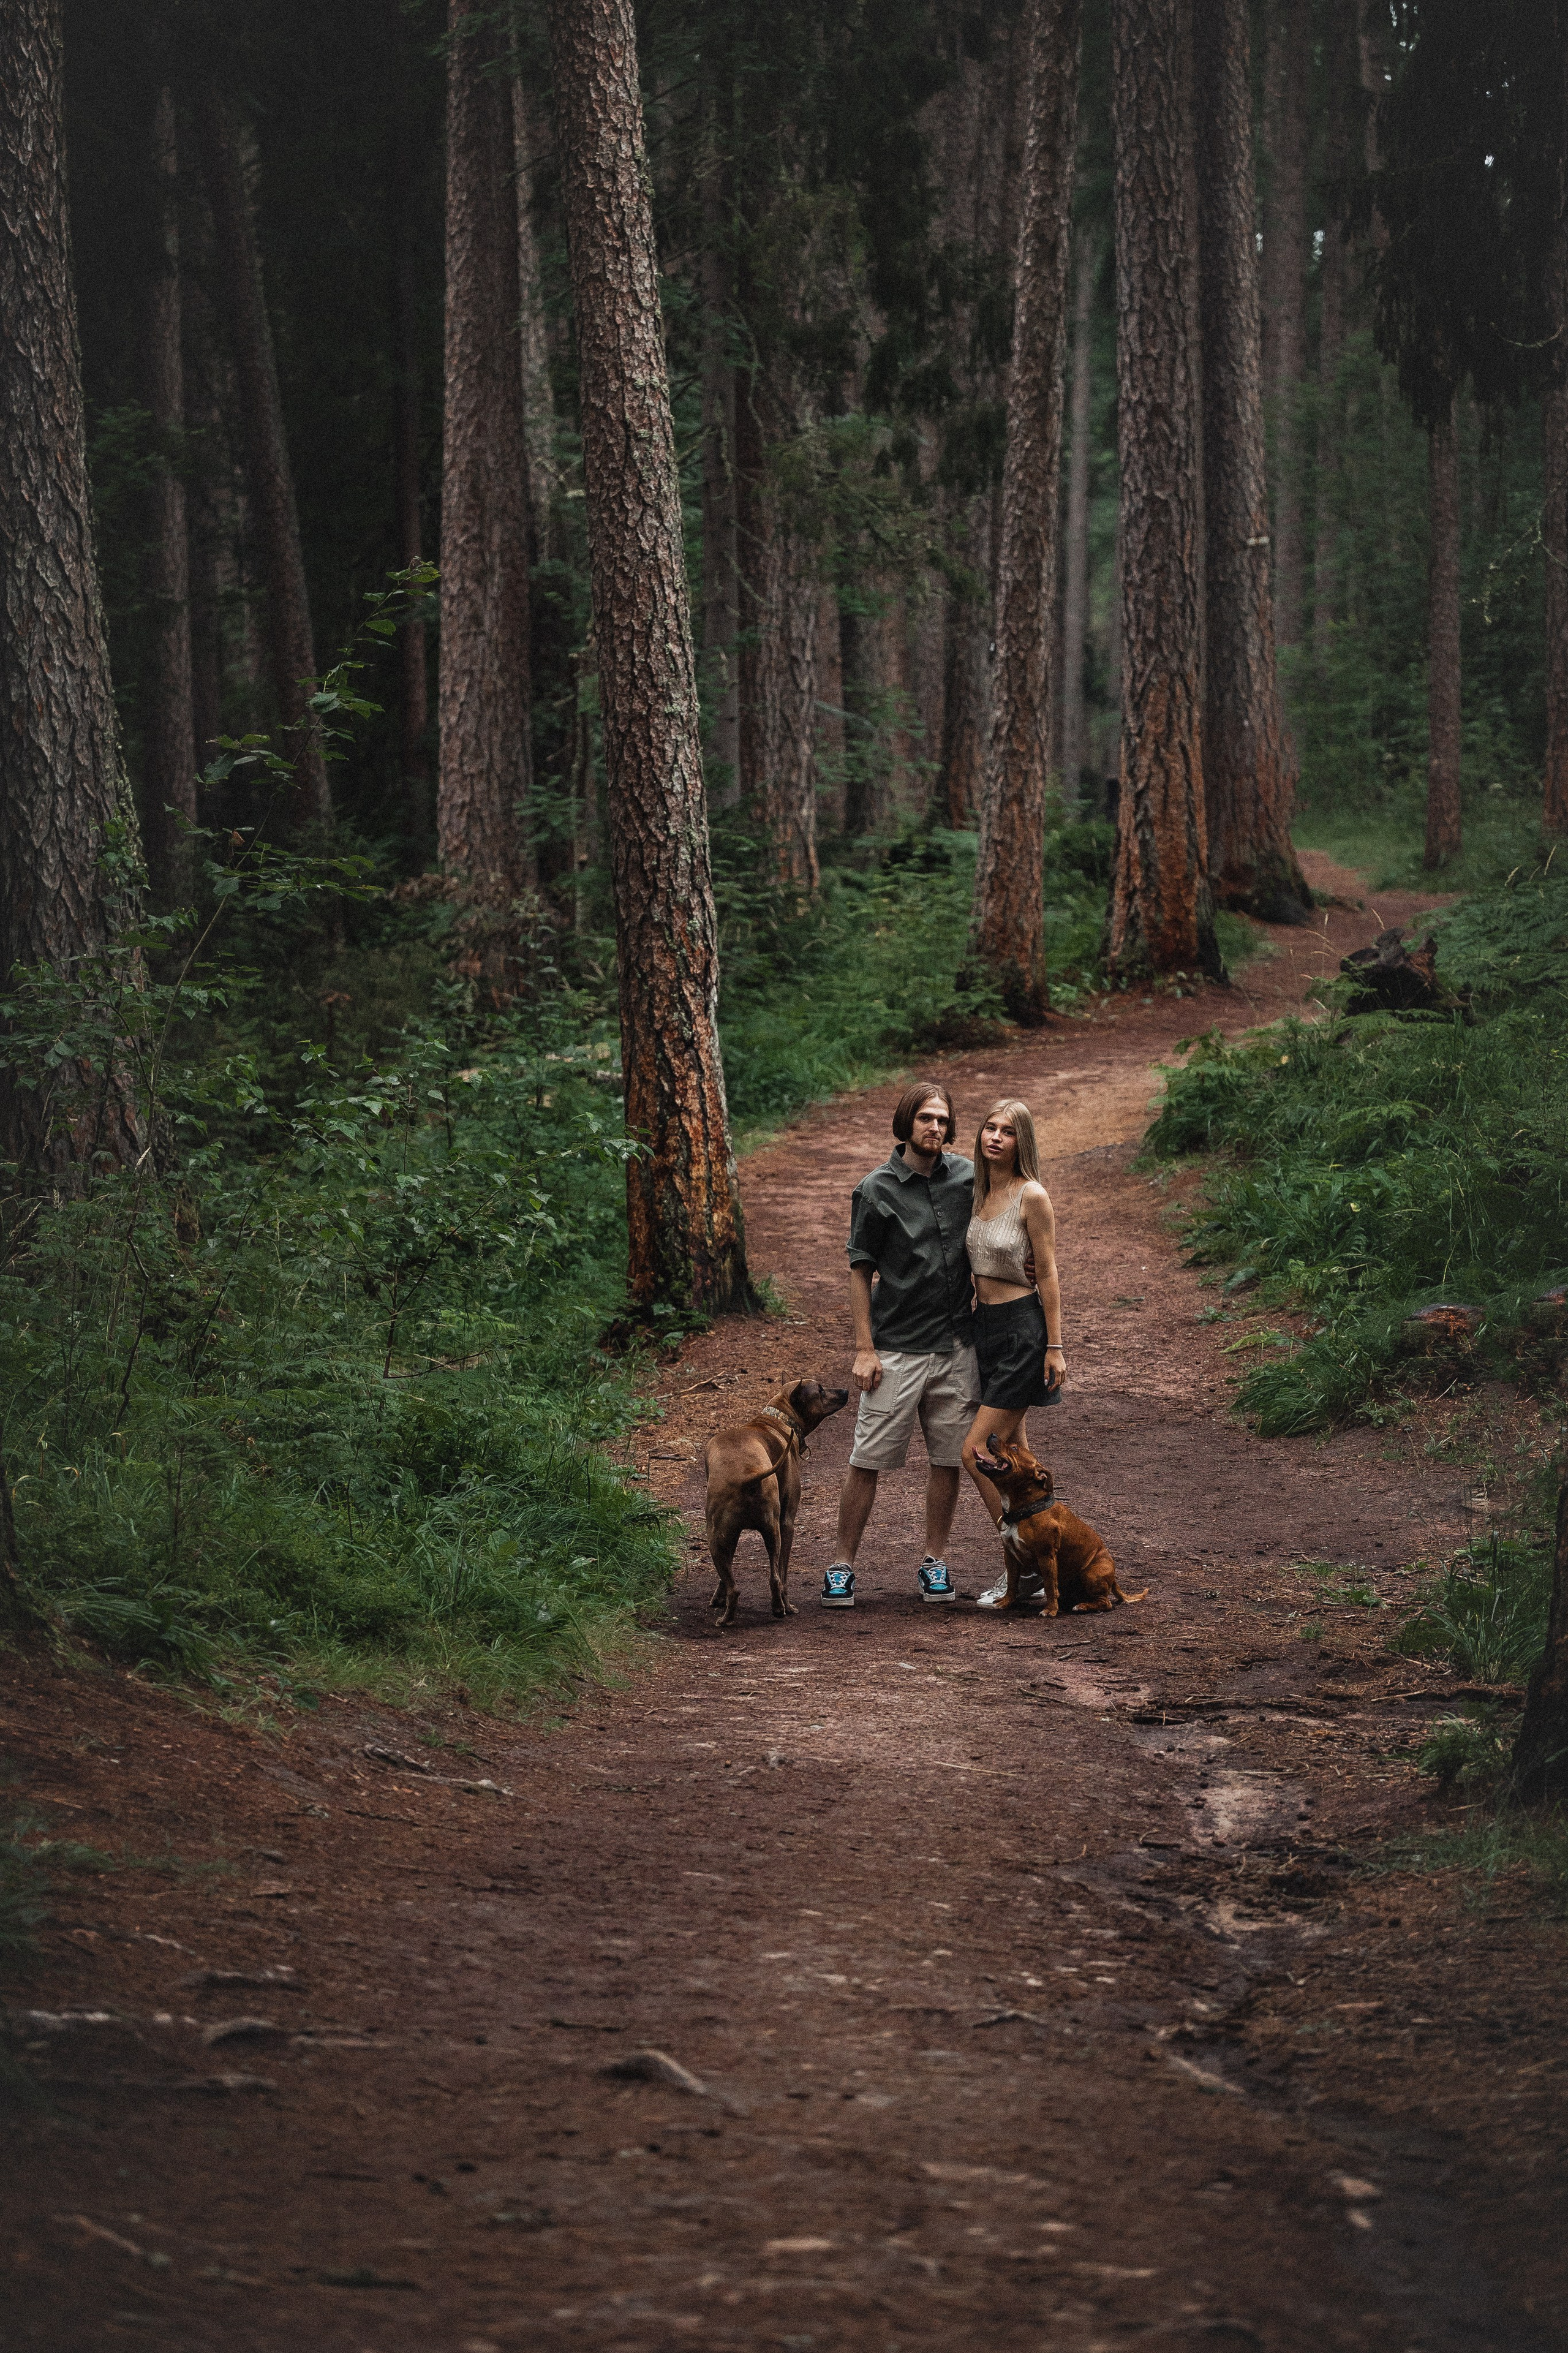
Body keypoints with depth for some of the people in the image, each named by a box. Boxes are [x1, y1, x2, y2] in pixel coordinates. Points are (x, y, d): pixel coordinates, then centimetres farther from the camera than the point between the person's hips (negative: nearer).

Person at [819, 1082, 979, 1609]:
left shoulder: (967, 1177, 5)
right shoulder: (876, 1189, -5)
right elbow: (861, 1271, -2)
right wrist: (864, 1348, -7)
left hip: (956, 1346, 3)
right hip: (897, 1348, -3)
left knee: (948, 1458, 7)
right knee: (868, 1460, -2)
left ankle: (936, 1564, 18)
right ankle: (843, 1566, 5)